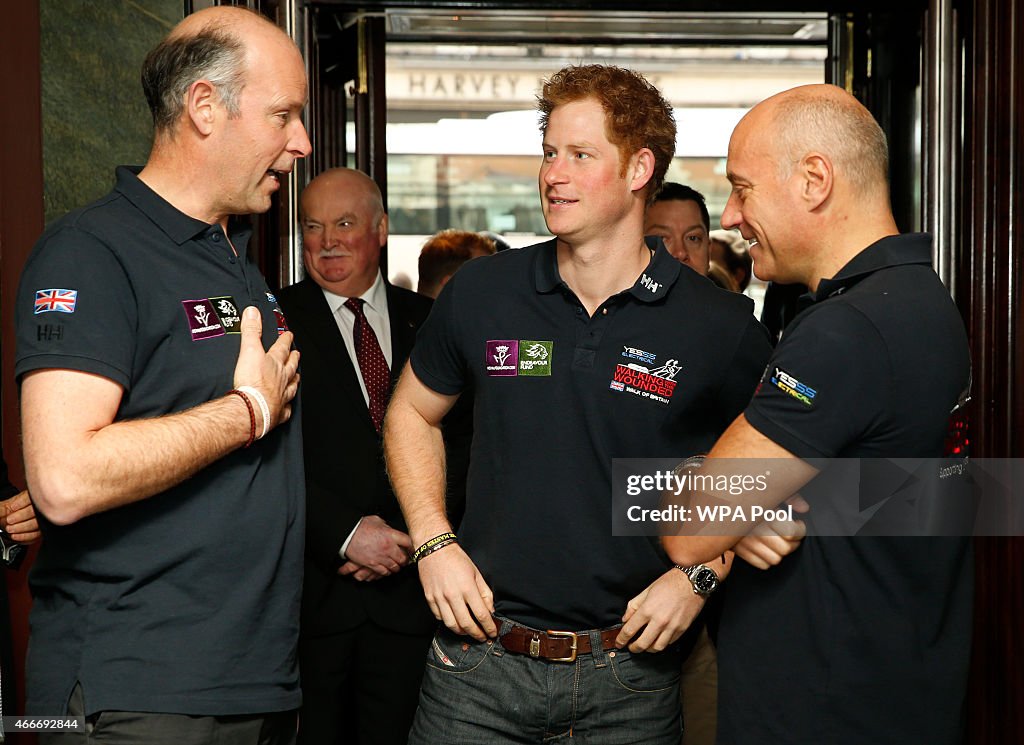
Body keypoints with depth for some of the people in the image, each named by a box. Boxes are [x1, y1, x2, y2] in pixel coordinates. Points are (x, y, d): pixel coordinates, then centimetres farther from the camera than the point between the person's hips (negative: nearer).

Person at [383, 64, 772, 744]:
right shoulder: (481, 293, -1)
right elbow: (412, 413, 13)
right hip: (480, 661, 2)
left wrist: (700, 575, -9)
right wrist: (433, 543, 1)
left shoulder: (720, 327, -7)